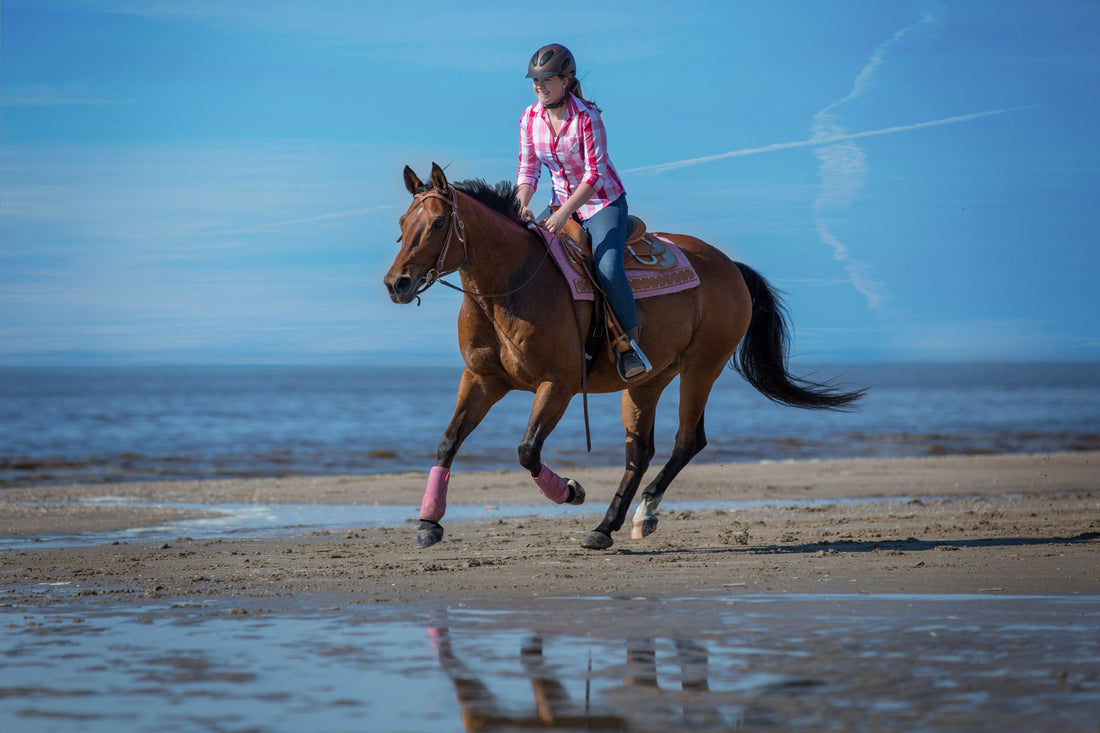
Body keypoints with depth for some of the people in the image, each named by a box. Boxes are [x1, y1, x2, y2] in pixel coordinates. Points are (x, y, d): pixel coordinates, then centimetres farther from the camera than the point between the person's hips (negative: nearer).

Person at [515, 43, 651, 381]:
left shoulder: (587, 117, -20)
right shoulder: (530, 119, -3)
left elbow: (594, 174, -23)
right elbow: (528, 170, 0)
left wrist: (563, 214, -31)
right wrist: (522, 206, -20)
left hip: (603, 202, -6)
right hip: (562, 204, 6)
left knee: (608, 269, -28)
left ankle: (631, 345, -13)